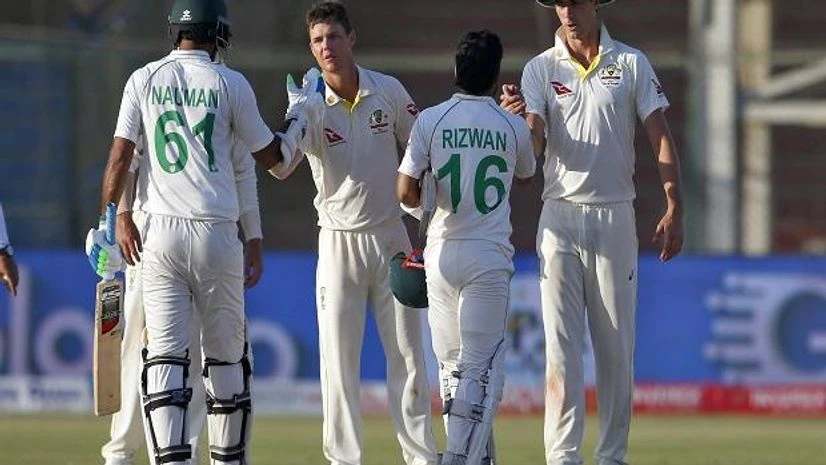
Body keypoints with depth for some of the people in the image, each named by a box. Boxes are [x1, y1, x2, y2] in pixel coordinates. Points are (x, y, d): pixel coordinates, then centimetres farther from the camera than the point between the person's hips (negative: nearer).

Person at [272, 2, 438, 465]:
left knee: (408, 353, 5)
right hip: (340, 241, -2)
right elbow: (280, 166, -26)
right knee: (339, 358, -3)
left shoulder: (389, 91, -3)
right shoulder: (310, 108, -11)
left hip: (391, 236, 2)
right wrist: (297, 113, -42)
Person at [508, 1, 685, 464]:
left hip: (615, 218, 0)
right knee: (561, 344, -6)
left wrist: (675, 209, -8)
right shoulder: (541, 69, 4)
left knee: (617, 347, 4)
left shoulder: (631, 63, 4)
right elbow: (534, 139, -10)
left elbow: (661, 137, 2)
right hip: (561, 216, 0)